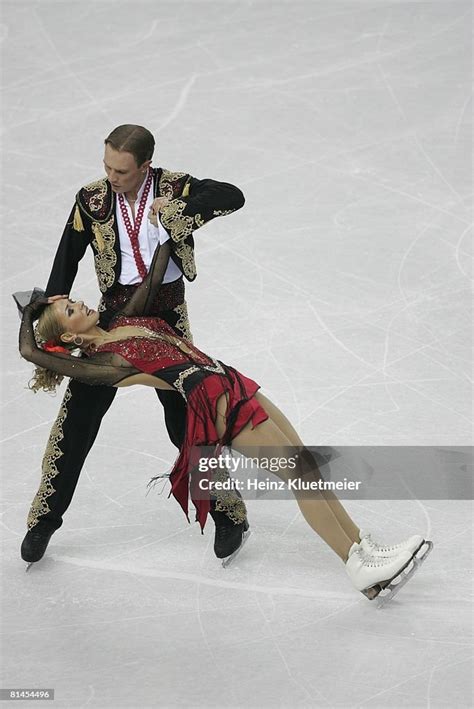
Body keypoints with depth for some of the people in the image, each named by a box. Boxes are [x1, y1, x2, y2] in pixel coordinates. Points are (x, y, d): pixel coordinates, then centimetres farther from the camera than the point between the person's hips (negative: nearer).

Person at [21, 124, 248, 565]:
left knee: (185, 418, 4)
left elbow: (232, 197, -20)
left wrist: (174, 209, -27)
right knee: (78, 413, 3)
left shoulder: (173, 187, -10)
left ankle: (227, 513, 20)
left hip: (167, 313, -2)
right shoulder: (92, 199, -6)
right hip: (115, 312, 2)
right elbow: (66, 261, -2)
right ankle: (45, 519, 16)